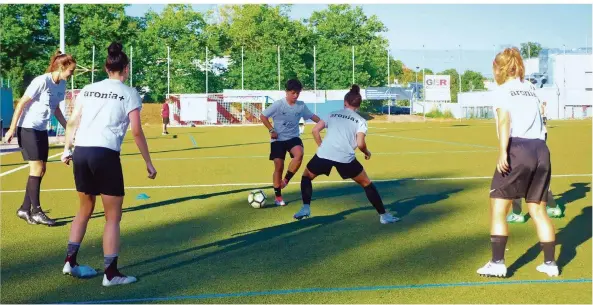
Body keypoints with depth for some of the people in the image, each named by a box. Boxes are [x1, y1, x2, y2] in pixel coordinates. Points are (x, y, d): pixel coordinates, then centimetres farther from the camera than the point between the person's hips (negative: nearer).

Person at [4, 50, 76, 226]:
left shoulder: (62, 85, 3)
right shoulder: (41, 81, -19)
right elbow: (21, 104, -16)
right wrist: (12, 129, -17)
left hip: (41, 130, 8)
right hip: (27, 128, -8)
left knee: (41, 170, 6)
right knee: (37, 168, -9)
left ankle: (25, 209, 16)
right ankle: (36, 212, -4)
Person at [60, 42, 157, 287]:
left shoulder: (88, 89, 13)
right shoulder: (129, 93, 1)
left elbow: (72, 122, 13)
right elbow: (137, 132, -3)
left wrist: (66, 149, 24)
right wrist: (148, 163, 4)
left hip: (80, 152, 5)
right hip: (105, 155, -5)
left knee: (85, 209, 22)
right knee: (113, 217, 5)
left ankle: (70, 262, 25)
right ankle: (111, 273, 5)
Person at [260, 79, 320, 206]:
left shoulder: (301, 105, -3)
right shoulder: (278, 104, -13)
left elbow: (312, 116, 8)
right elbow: (263, 116, -6)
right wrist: (271, 130, -12)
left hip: (293, 137, 2)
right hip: (278, 140, -2)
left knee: (299, 154, -30)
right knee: (279, 167, -2)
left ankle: (286, 179, -10)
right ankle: (278, 196, 13)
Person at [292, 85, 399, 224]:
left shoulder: (333, 114, 20)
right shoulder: (360, 121, 11)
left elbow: (315, 130, 12)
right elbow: (360, 144, -3)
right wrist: (367, 153, 17)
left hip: (324, 154, 1)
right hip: (345, 158, -1)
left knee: (306, 176, 28)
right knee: (367, 183, 16)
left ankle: (305, 208, 13)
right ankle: (383, 215, 15)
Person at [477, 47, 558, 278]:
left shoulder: (503, 90, 2)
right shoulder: (531, 90, 21)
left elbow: (504, 121, -13)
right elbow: (536, 121, 17)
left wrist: (503, 152, -23)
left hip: (518, 149, -6)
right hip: (541, 150, 6)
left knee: (498, 208, 2)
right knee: (538, 210, 13)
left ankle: (497, 263, -1)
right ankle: (550, 263, 14)